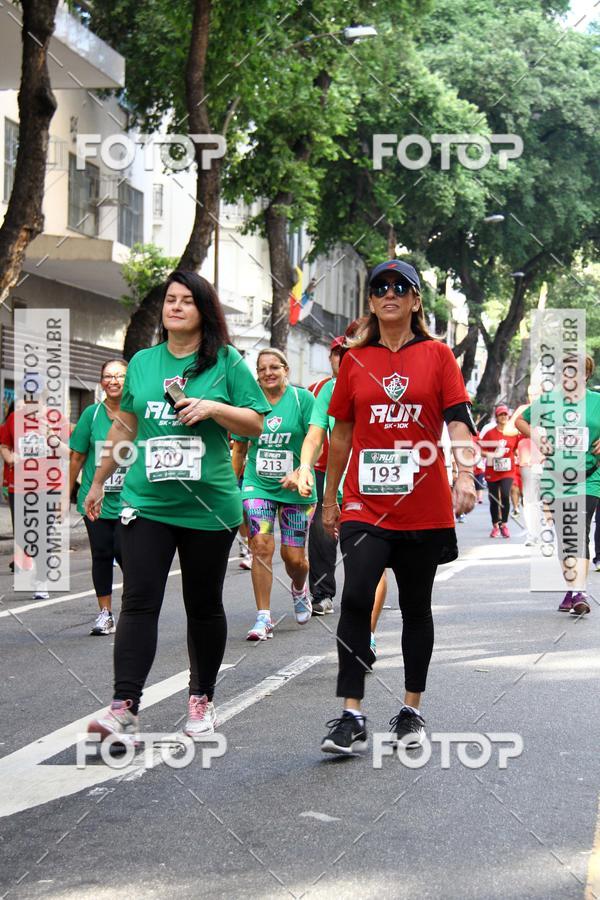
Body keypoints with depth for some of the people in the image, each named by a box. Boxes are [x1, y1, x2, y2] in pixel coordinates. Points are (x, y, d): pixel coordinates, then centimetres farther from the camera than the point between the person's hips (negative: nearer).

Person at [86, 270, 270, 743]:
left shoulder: (227, 362, 0)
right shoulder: (143, 362, 10)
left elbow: (256, 424, 0)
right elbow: (124, 427, 19)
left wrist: (214, 407, -16)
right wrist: (99, 481, 22)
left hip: (209, 505, -2)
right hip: (146, 504, 2)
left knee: (204, 605, 9)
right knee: (139, 602, -8)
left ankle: (202, 698, 24)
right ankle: (125, 706, -11)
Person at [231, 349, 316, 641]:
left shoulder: (302, 398, -3)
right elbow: (239, 449, 14)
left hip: (295, 489, -1)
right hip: (257, 485, 1)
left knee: (294, 556, 2)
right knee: (261, 545, -13)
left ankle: (299, 589, 38)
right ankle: (263, 618, -8)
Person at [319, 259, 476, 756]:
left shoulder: (437, 355, 3)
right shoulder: (355, 360, 7)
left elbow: (459, 421, -5)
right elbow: (342, 432, 13)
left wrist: (466, 475, -22)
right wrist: (330, 497, 14)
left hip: (424, 506, 0)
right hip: (365, 505, 0)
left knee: (416, 607, 11)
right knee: (356, 599, -15)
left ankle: (412, 710, 24)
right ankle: (352, 717, -11)